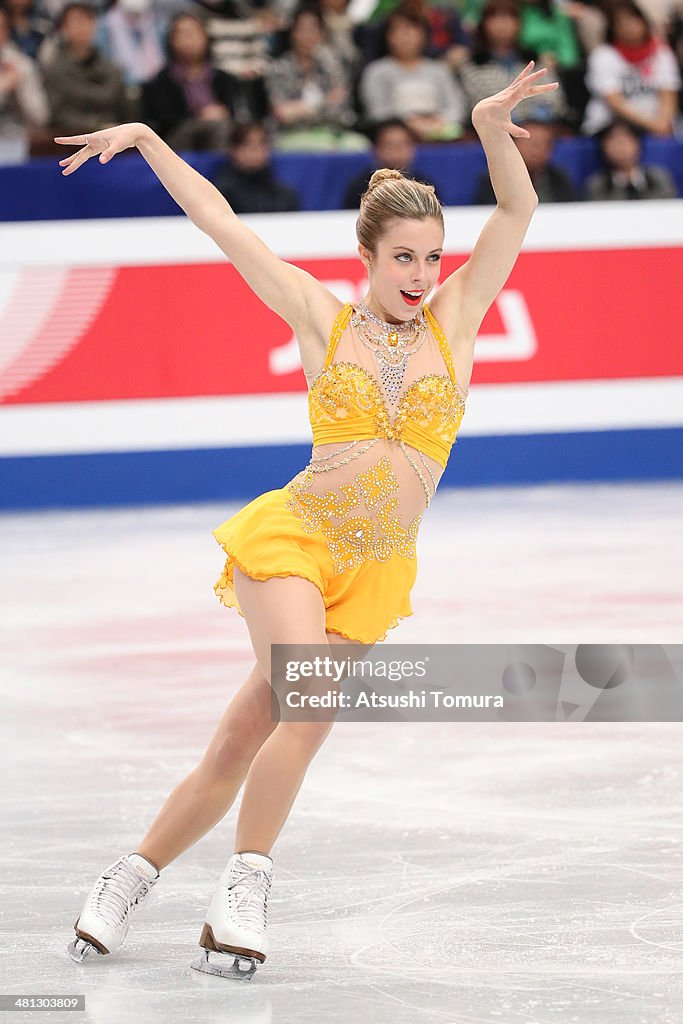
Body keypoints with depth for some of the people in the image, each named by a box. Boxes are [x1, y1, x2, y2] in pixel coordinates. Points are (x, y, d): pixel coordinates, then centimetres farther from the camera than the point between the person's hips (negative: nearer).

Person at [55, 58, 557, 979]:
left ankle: (135, 876, 17)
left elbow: (518, 211, -4)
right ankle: (247, 883, -10)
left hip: (374, 575, 3)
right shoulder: (324, 318, 1)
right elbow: (221, 224, 2)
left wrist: (492, 128, -20)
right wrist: (146, 139, -1)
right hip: (290, 536, -3)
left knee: (241, 746, 1)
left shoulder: (454, 319, 5)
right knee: (309, 703, -26)